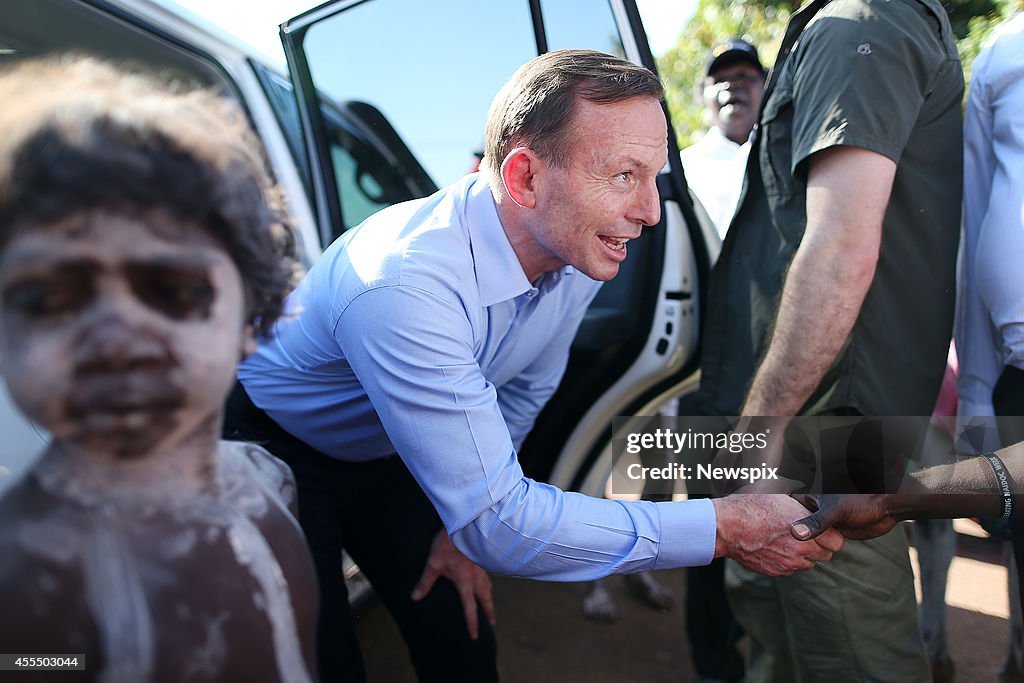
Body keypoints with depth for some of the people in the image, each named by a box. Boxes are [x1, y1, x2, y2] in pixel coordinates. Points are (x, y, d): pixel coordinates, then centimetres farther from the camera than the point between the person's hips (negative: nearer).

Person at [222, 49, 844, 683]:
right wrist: (725, 527, -36)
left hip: (387, 461, 6)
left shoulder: (580, 250, -16)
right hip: (274, 455, -5)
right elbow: (501, 522, -39)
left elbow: (525, 391, 3)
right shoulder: (405, 287, -41)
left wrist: (467, 521, 4)